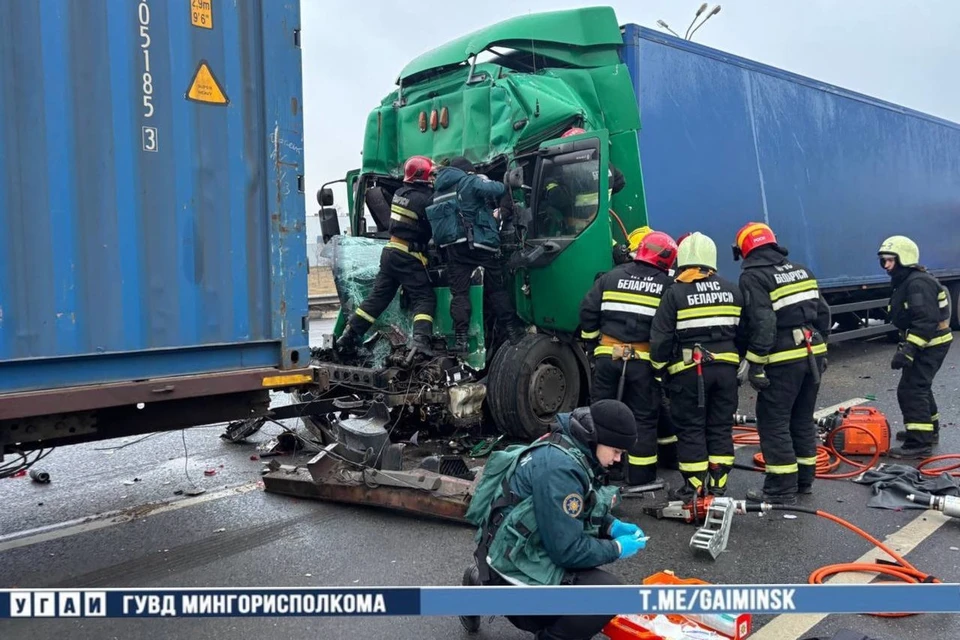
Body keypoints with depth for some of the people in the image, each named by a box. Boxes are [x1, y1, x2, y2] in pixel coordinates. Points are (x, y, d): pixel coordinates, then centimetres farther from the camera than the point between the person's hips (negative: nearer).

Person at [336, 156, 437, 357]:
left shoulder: (401, 192, 9)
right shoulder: (425, 199, -14)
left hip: (390, 251, 8)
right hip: (409, 257, -7)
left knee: (378, 296, 13)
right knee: (425, 298, -4)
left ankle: (348, 337, 15)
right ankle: (421, 341, -21)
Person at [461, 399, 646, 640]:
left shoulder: (574, 451, 4)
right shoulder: (560, 466, -26)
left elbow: (584, 513, 19)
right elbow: (568, 550, -24)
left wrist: (614, 527, 4)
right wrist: (618, 548, -11)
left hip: (525, 554, 10)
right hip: (515, 567, -10)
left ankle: (486, 589, 25)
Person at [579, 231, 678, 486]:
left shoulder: (611, 277, 7)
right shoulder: (667, 286, 0)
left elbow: (588, 310, 4)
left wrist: (593, 340, 17)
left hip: (607, 356, 2)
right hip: (644, 360, -2)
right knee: (644, 418, 8)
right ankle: (640, 476, 14)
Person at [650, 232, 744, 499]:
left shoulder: (675, 293, -7)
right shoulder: (733, 291, 7)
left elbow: (661, 339, -9)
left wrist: (659, 368, 4)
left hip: (688, 371, -4)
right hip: (726, 367, 4)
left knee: (690, 429, 4)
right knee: (721, 427, 12)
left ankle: (694, 488, 8)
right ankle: (718, 485, 18)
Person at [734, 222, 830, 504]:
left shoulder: (752, 277, -10)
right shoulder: (801, 270, 14)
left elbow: (762, 324, -20)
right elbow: (823, 312, 15)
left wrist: (755, 365, -16)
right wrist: (819, 348, 22)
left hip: (784, 361, -8)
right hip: (812, 354, 8)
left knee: (774, 423, 0)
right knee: (803, 419, 18)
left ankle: (782, 488, 4)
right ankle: (804, 479, 28)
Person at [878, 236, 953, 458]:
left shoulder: (918, 283, -21)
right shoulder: (905, 282, 14)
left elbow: (927, 321, -30)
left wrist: (908, 350, -33)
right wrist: (905, 346, 25)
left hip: (931, 345, -11)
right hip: (926, 344, 11)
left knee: (911, 390, -14)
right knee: (920, 386, 24)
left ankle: (919, 443, -14)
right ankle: (929, 429, 40)